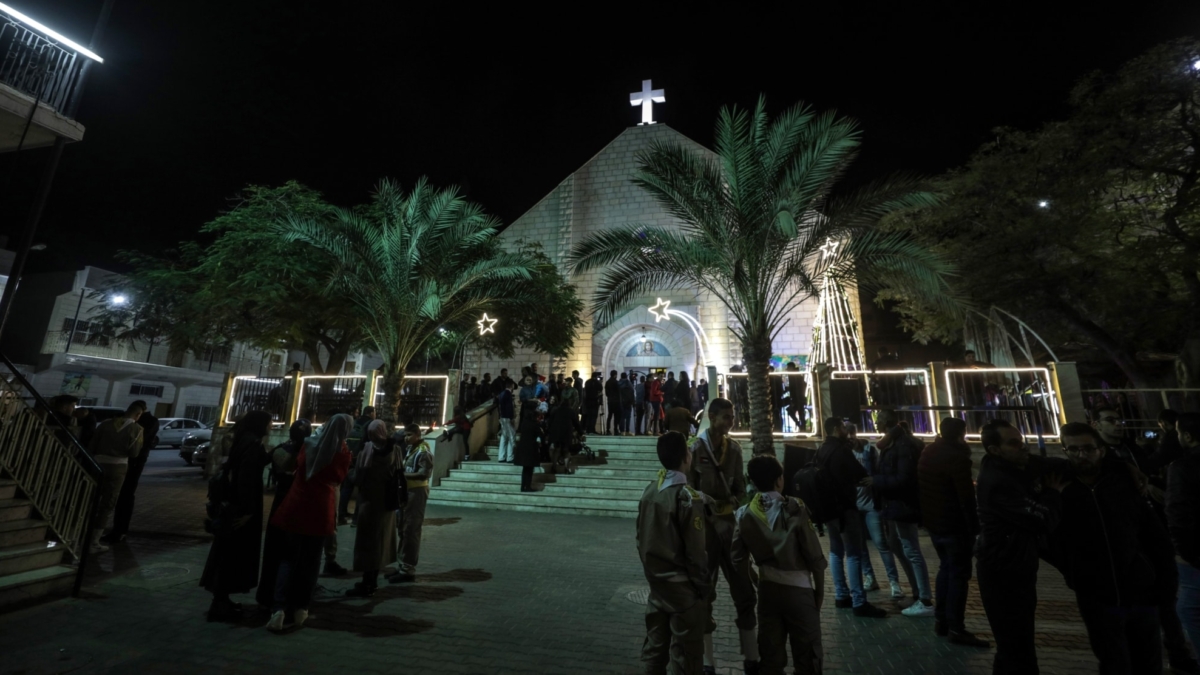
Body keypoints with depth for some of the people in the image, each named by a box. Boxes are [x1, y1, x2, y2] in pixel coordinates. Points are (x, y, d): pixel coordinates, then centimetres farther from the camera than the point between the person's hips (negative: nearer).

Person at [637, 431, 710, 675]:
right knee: (684, 653, 11)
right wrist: (703, 586, -4)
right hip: (682, 586, -6)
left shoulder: (649, 490, -3)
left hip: (656, 580, 6)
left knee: (655, 644, 20)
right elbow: (696, 551, -17)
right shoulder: (688, 497, -22)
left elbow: (641, 537, 6)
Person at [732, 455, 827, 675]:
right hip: (798, 588, -3)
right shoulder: (795, 509, -14)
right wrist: (820, 589, 4)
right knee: (808, 656, 14)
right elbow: (814, 555, -10)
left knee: (770, 655, 16)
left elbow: (738, 558, 0)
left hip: (767, 588, 3)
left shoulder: (744, 514, -4)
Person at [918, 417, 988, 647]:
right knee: (959, 573, -1)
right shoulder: (956, 456, -17)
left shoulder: (927, 452, 10)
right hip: (954, 523, -8)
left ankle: (940, 620, 23)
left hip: (933, 521, 8)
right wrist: (974, 526, -14)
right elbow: (966, 496, -20)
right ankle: (956, 628, 2)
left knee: (945, 567, 18)